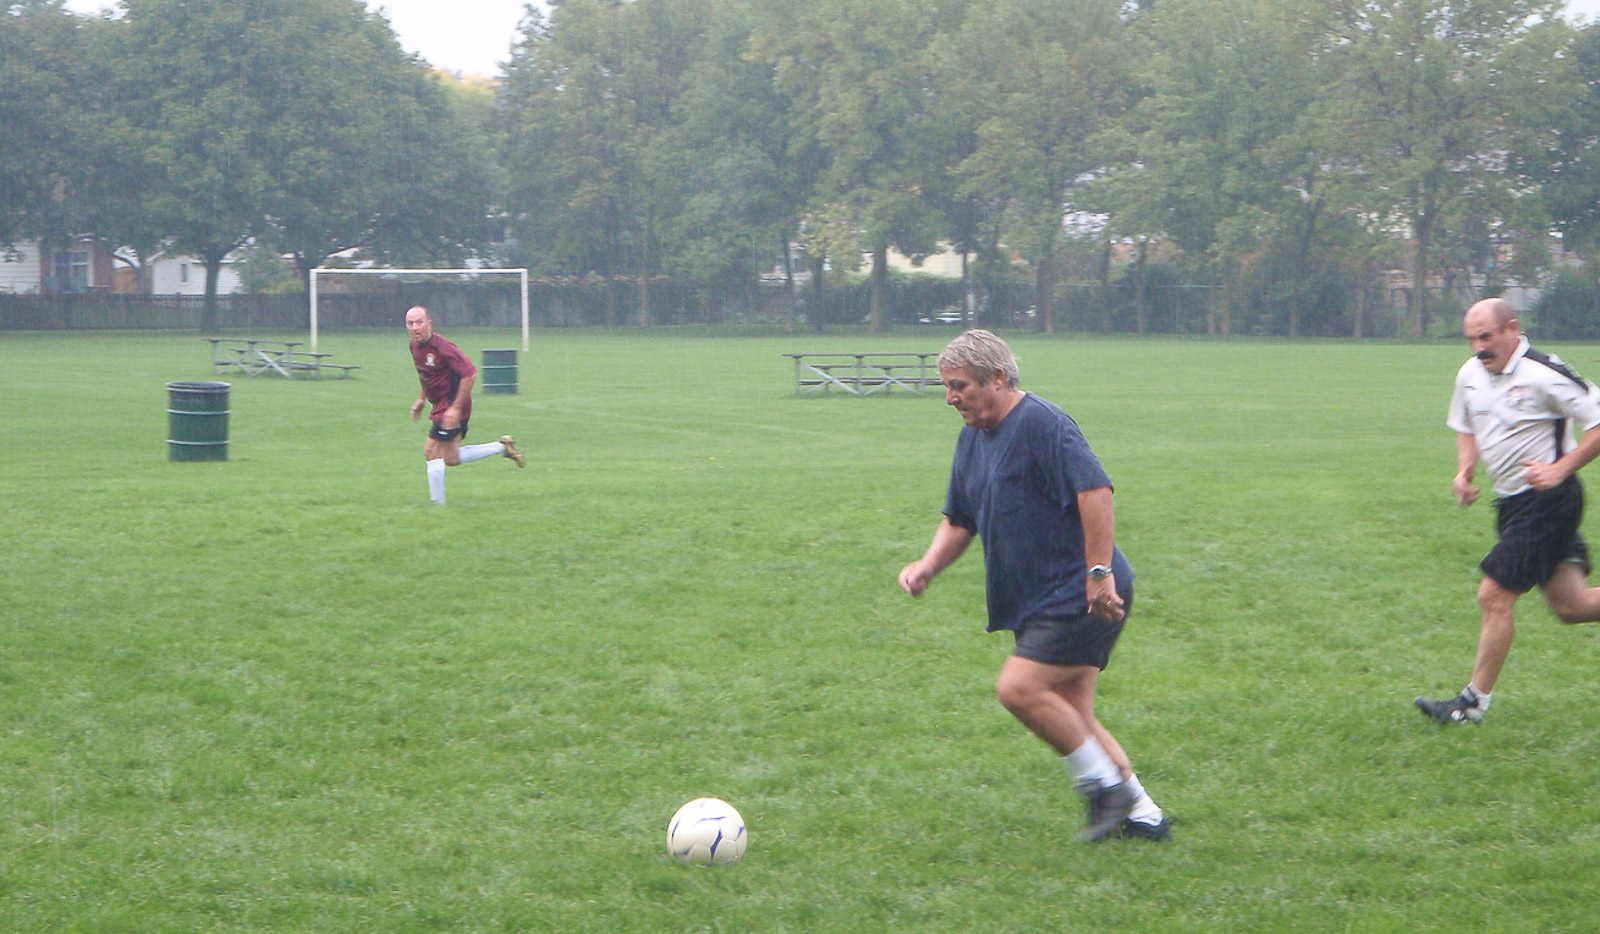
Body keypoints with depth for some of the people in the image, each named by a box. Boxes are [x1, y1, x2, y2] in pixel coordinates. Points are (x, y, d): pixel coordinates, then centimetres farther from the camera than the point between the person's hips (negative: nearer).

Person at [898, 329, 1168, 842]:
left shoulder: (1041, 424, -15)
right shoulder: (972, 439, 15)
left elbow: (1096, 492, -23)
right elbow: (959, 520, 23)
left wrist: (1099, 573, -27)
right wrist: (929, 564, 5)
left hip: (1082, 597, -10)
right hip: (1042, 602, 10)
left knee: (1019, 688, -18)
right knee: (1071, 717, 8)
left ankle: (1106, 786, -6)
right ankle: (1143, 816, 15)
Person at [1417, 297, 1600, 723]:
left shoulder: (1544, 376, -18)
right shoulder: (1471, 374, 5)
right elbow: (1466, 427, 23)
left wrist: (1560, 469, -22)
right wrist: (1464, 470, 5)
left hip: (1547, 498, -8)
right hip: (1511, 501, 8)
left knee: (1494, 596, -9)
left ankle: (1474, 702, 2)